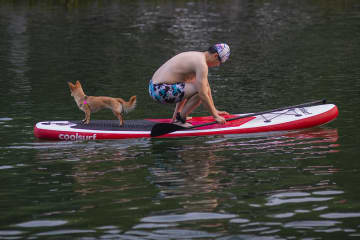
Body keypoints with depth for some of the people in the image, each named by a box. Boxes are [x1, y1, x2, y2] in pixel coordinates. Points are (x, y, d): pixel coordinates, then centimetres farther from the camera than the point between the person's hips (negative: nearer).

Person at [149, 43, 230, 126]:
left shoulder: (198, 56, 16)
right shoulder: (201, 64, -16)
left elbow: (206, 86, 23)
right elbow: (203, 94, -20)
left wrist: (214, 110, 27)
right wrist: (215, 116, -11)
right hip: (161, 91, -11)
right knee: (200, 91, -19)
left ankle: (175, 117, 21)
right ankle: (179, 120, -5)